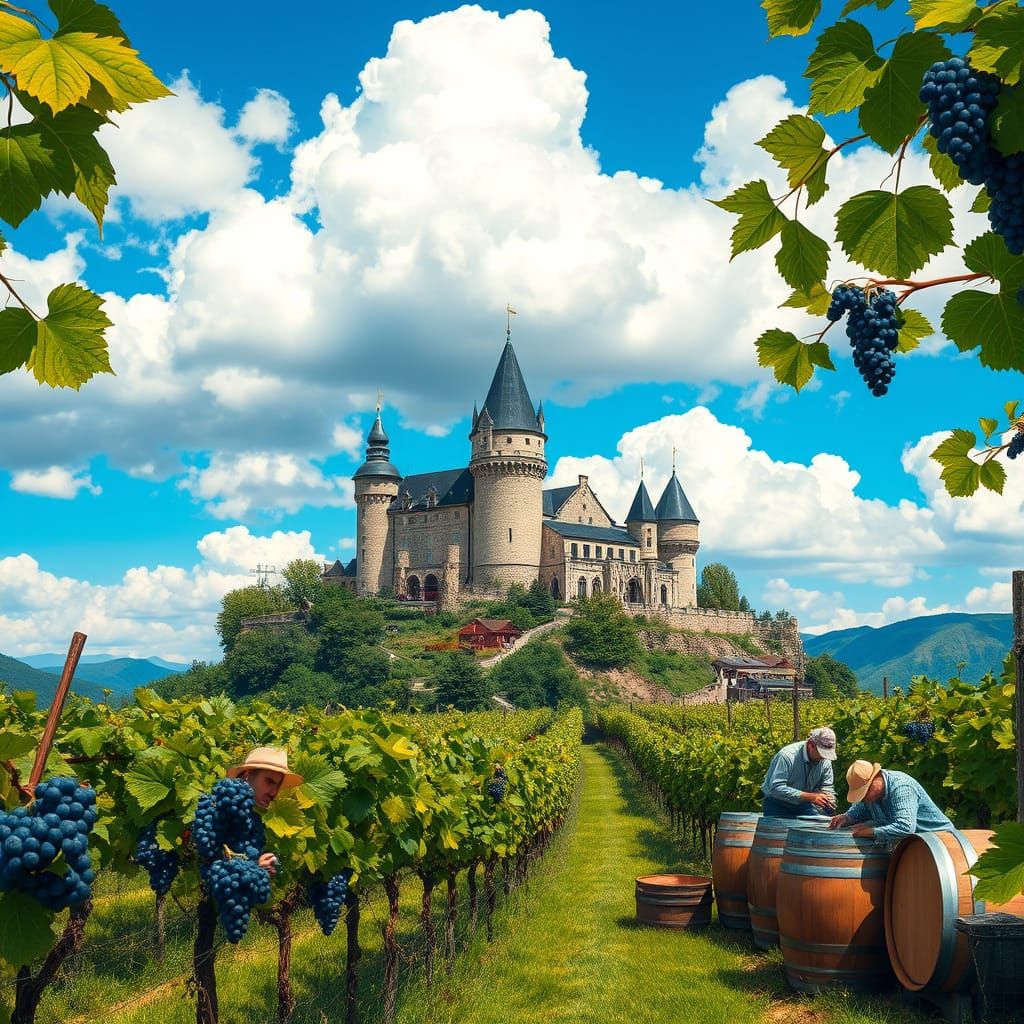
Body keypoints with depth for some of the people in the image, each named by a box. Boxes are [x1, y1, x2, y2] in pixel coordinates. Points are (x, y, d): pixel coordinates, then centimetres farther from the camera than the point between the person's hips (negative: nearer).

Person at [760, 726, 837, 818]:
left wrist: (829, 801, -21)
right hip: (778, 805, -5)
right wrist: (809, 797, -37)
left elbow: (827, 788, 4)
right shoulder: (787, 755, -26)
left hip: (803, 805, 5)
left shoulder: (825, 760, -6)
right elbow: (776, 788, -33)